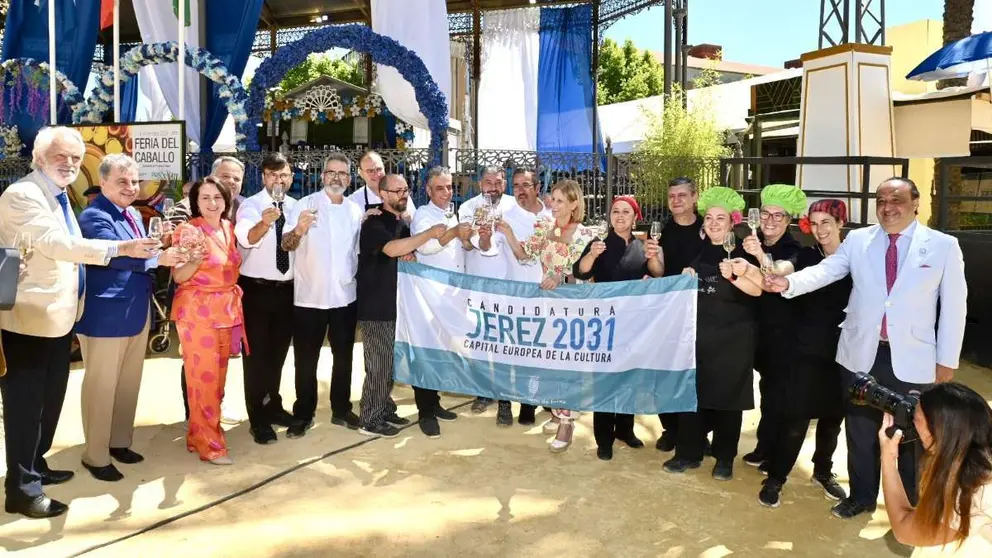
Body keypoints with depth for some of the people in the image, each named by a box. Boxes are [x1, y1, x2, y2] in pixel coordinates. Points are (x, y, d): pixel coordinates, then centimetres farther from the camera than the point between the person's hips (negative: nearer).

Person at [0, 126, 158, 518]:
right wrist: (121, 248, -33)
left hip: (58, 317, 9)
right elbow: (59, 244, -28)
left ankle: (35, 465, 36)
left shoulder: (57, 198, 13)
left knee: (50, 398, 20)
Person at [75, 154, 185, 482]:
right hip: (106, 315, -9)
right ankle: (95, 455, 18)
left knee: (129, 382, 18)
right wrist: (158, 257, -34)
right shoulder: (94, 216, -16)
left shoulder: (134, 215, 12)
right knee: (101, 386, 4)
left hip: (137, 313, 9)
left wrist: (160, 242, 0)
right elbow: (115, 254, -30)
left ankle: (120, 441, 34)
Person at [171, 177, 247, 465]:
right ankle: (209, 443, 5)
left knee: (218, 376, 12)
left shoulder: (229, 228, 10)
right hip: (198, 311, -7)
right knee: (204, 377, -6)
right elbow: (178, 277, -11)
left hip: (227, 311, 7)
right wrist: (196, 258, -26)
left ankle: (199, 432, 25)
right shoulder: (188, 231, -9)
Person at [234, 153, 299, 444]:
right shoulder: (250, 206, -12)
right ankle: (257, 418, 15)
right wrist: (265, 222, -52)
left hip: (286, 289, 5)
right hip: (256, 288, -5)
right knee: (256, 354, 3)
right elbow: (246, 238, -33)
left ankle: (273, 406, 34)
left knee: (278, 352, 17)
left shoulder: (295, 207, 5)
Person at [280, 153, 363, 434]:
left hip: (345, 296, 4)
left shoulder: (355, 211, 7)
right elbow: (285, 244, -18)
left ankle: (341, 409, 26)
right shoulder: (305, 204, -6)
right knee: (306, 358, 5)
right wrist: (298, 231, -38)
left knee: (344, 356, 13)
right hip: (309, 296, -4)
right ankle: (303, 413, 18)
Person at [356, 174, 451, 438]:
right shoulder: (374, 224, -13)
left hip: (396, 303, 8)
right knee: (379, 364, -3)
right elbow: (391, 249, -31)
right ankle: (370, 420, 8)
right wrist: (429, 233, -30)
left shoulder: (403, 224, 13)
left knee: (391, 363, 15)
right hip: (377, 306, -8)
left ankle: (385, 411, 27)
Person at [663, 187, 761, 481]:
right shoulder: (698, 251, 9)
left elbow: (757, 290, -20)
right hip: (697, 333, 4)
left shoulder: (742, 252, -6)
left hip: (732, 337, -4)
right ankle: (689, 452, 17)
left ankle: (724, 457, 17)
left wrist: (733, 276, -37)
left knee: (727, 395, 3)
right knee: (692, 391, 5)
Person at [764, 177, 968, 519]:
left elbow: (954, 305, 0)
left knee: (912, 436, 12)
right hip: (863, 355, 2)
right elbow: (824, 271, -10)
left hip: (913, 360, -1)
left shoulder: (944, 246, -2)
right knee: (860, 431, 14)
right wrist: (788, 283, -30)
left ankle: (912, 504, 33)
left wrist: (947, 360, -1)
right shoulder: (857, 240, 2)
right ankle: (861, 496, 34)